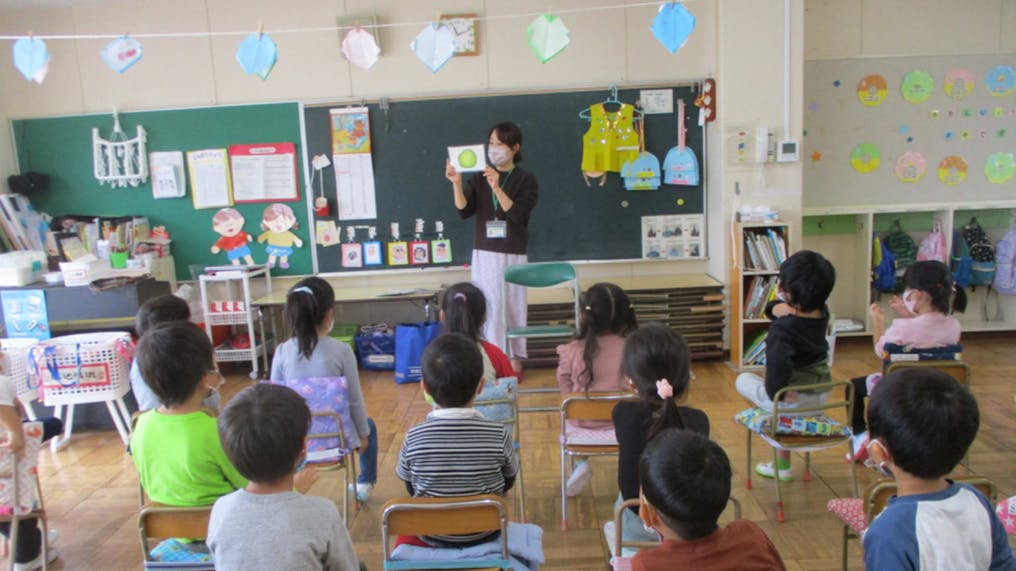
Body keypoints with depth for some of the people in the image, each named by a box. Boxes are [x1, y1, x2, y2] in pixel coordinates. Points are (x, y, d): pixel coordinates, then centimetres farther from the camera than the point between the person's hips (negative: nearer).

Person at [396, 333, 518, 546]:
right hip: (484, 532, 0)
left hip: (431, 535, 1)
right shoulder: (499, 434, -23)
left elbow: (411, 490, -4)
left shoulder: (413, 438, -22)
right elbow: (508, 483, -5)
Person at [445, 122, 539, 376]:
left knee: (513, 306, 2)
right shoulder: (478, 178, 6)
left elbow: (517, 214, -13)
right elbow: (464, 211, -3)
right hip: (484, 253, 2)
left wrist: (497, 188, -23)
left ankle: (514, 359, 14)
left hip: (514, 254, -2)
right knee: (488, 307, 2)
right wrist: (456, 183, -17)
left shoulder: (526, 179, -1)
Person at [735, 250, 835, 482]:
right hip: (821, 395, 7)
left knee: (743, 380, 18)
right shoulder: (822, 313, -1)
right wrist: (776, 307, -12)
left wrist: (774, 390, -26)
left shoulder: (782, 329, -26)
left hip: (791, 399, -7)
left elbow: (778, 364, -43)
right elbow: (772, 307, 11)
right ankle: (782, 464, 35)